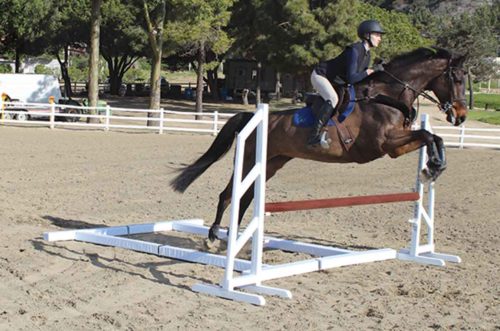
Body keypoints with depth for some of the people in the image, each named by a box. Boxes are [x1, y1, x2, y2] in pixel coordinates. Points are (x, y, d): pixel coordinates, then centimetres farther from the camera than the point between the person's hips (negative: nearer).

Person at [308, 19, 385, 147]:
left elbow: (361, 76, 9)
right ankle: (314, 136, -34)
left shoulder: (367, 54, 1)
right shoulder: (354, 50, -28)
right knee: (333, 99, -33)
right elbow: (351, 78, -35)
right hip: (320, 75, -10)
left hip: (337, 81, 10)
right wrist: (368, 72, -28)